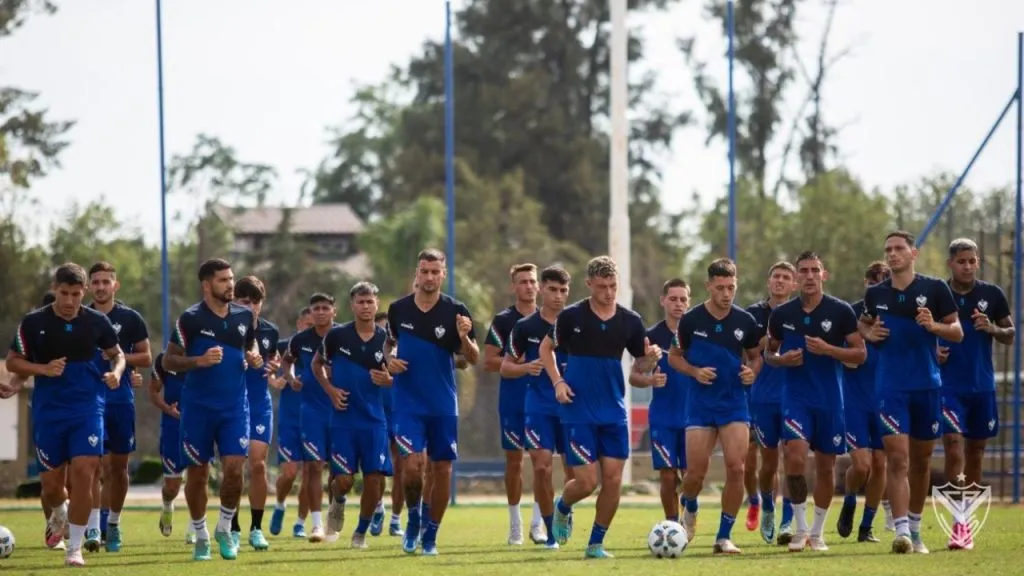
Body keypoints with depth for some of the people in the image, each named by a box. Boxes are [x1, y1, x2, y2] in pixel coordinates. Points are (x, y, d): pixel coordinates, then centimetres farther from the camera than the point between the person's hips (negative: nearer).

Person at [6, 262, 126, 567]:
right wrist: (43, 369, -14)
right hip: (48, 411, 0)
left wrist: (116, 372, -9)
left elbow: (117, 354, 14)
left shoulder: (97, 322, -1)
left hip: (88, 408, 0)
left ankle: (75, 547, -5)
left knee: (84, 472, -15)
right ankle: (59, 515, 42)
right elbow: (12, 361, 3)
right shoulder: (34, 322, -4)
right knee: (51, 483, 5)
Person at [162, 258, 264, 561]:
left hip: (234, 407, 2)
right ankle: (201, 536, 20)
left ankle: (224, 529, 12)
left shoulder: (245, 316, 5)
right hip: (198, 407, -2)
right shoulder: (190, 319, -8)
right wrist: (199, 360, -21)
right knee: (197, 473, 5)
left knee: (234, 469, -9)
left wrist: (254, 357, -2)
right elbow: (168, 361, -5)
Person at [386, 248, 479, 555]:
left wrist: (464, 338, -24)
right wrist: (389, 359, -3)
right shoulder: (398, 309, 0)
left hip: (444, 404, 0)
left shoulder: (456, 312, -5)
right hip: (408, 402, 0)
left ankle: (431, 535, 18)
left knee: (442, 469, 3)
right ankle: (413, 516, 13)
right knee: (412, 466, -15)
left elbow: (474, 358, -4)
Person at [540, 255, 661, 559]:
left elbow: (641, 365, 10)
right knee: (587, 482, -7)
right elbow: (546, 348, 8)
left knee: (613, 480, -2)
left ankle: (596, 543, 13)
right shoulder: (572, 316, -6)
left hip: (614, 412, 3)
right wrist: (558, 381, -6)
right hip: (579, 411, -3)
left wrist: (651, 358, -14)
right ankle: (562, 508, 27)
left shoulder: (630, 321, 1)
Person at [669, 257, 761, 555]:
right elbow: (674, 356, 7)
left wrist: (752, 371, -8)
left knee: (736, 467, -12)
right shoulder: (691, 320, -5)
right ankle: (689, 507, 33)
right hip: (700, 404, -1)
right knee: (696, 472, -4)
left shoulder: (745, 321, 0)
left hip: (735, 404, 1)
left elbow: (755, 356, 14)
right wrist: (695, 372, -11)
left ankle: (724, 536, -1)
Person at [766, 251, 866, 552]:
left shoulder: (840, 311, -3)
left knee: (826, 465, 6)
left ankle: (817, 532, 22)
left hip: (830, 399, 0)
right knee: (795, 458, -18)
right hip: (796, 396, 0)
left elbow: (860, 354, -2)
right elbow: (769, 352, 16)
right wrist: (781, 359, -7)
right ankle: (801, 529, -5)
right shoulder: (782, 314, 3)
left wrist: (828, 349, -17)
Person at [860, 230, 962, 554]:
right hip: (891, 387, 0)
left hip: (927, 386, 0)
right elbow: (864, 323, 22)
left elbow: (958, 332, 1)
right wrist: (868, 333, 0)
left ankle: (915, 528, 25)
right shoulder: (876, 294, 4)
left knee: (921, 460, 10)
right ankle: (901, 530, -19)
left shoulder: (934, 289, -2)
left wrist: (934, 326, -18)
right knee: (897, 458, -13)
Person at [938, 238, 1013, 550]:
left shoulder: (992, 295, 3)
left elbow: (1010, 336, 9)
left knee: (975, 453, 9)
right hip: (949, 386, -3)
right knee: (953, 446, -16)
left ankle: (966, 522, 20)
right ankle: (959, 525, -20)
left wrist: (992, 328, -12)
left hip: (982, 387, 3)